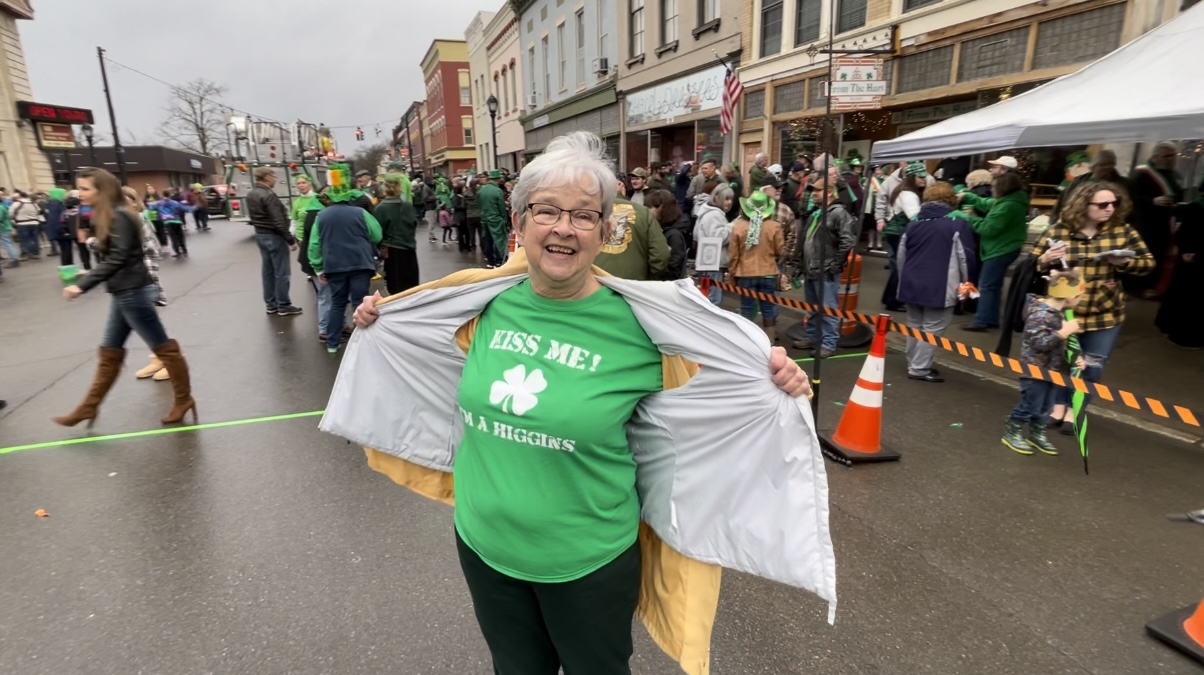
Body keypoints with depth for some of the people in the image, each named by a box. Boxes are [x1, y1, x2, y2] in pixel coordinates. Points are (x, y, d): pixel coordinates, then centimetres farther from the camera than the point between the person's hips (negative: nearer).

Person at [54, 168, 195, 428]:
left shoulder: (119, 217, -15)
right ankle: (88, 407, 25)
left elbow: (116, 259, -22)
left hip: (133, 292, -10)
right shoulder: (107, 218, 15)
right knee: (109, 353, 15)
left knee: (163, 347, 0)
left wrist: (82, 286, -22)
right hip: (123, 293, 10)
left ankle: (183, 400, 10)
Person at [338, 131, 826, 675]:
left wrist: (769, 380, -23)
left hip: (587, 558, -3)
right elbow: (455, 356, 15)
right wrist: (381, 321, 12)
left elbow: (711, 382, -5)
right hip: (483, 542, 4)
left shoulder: (637, 323, -19)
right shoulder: (491, 302, -7)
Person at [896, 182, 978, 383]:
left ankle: (914, 365, 23)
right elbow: (966, 256, -5)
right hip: (939, 287, -6)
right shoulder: (958, 223, -5)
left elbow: (901, 255, 16)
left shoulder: (914, 222, 12)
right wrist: (966, 282, 9)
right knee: (932, 328, 1)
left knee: (915, 326, 16)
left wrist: (904, 280, 26)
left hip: (912, 284, 6)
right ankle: (919, 368, 1)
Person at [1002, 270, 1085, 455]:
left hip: (1052, 369, 9)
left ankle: (1037, 434, 32)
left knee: (1045, 406, 17)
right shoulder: (1040, 314, -23)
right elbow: (1040, 343, -30)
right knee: (1030, 404, 1)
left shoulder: (1060, 312, 7)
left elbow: (1062, 342, 16)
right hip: (1035, 369, -9)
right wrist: (1064, 332, -29)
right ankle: (1012, 433, 16)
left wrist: (1075, 357, 3)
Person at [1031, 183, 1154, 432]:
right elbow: (1033, 264, -2)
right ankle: (1059, 404, 33)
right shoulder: (1058, 230, -7)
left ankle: (1074, 409, 24)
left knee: (1092, 367, 6)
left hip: (1105, 314, 1)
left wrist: (1124, 262, -17)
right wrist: (1046, 259, -23)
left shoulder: (1123, 231, -1)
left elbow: (1148, 262, 3)